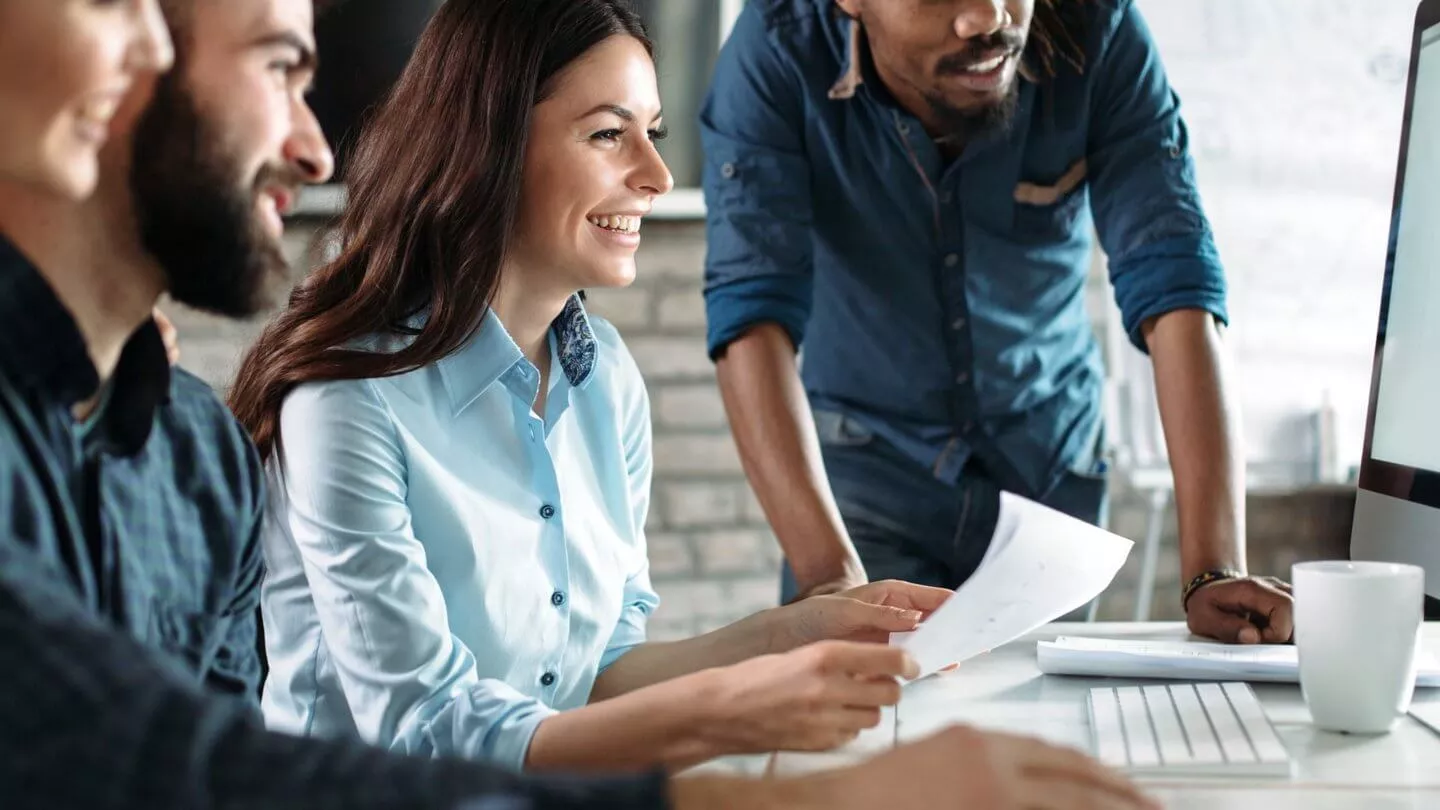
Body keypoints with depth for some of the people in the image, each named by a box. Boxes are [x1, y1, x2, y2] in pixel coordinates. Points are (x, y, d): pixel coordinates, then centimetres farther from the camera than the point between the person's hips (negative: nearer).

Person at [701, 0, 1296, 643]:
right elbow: (752, 311, -31)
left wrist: (1214, 572, -34)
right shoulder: (775, 53, -24)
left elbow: (1176, 288, -25)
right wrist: (828, 576, -44)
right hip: (868, 463, -1)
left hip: (1049, 465, 2)